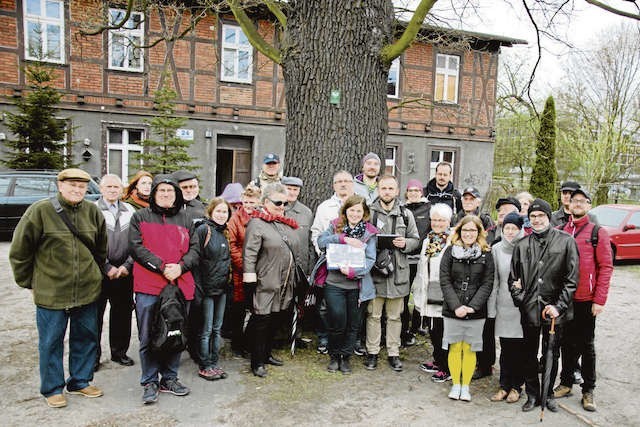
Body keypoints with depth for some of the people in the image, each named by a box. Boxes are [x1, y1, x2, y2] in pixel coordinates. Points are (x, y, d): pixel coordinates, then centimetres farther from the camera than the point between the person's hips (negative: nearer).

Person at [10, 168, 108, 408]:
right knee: (51, 342, 9)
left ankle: (80, 382, 31)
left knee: (86, 338, 13)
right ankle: (52, 388, 26)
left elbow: (101, 250, 15)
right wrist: (30, 283, 1)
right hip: (50, 293, -3)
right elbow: (19, 252, -2)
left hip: (87, 291, 4)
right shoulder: (40, 211, -8)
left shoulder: (93, 212, 2)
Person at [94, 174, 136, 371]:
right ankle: (93, 355, 17)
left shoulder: (130, 211, 10)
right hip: (99, 271, -3)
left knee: (122, 311, 10)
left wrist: (127, 265, -4)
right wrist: (107, 268, -10)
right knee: (95, 313, 4)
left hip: (124, 271, 3)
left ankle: (119, 352, 24)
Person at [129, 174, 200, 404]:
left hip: (180, 286, 3)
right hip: (148, 286, -3)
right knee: (148, 337, 2)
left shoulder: (185, 219, 15)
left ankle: (169, 378, 25)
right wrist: (162, 267, -14)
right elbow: (137, 247, -5)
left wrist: (180, 267, -9)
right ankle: (150, 383, 16)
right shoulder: (140, 217, 7)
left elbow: (194, 249, 9)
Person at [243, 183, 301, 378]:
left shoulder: (286, 224, 13)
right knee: (261, 321, 0)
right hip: (265, 284, -8)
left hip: (284, 283, 8)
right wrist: (250, 281, -18)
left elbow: (294, 249, 21)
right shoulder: (257, 223, -11)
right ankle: (257, 362, 13)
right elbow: (249, 255, -15)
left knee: (274, 320, 18)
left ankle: (266, 354, 33)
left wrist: (292, 280, 20)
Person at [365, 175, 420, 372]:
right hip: (374, 270, -1)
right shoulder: (369, 212, 1)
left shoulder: (406, 214, 7)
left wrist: (405, 243, -9)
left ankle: (393, 353, 24)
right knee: (373, 314, 8)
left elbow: (415, 239, 12)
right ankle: (372, 352, 21)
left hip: (398, 271, 2)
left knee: (395, 316, 12)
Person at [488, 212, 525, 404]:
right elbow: (493, 280, 5)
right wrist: (492, 307, 4)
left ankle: (516, 386, 22)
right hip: (504, 305, 2)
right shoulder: (497, 249, 3)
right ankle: (504, 385, 21)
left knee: (520, 348, 7)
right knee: (506, 348, 9)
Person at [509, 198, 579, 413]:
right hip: (529, 309, 2)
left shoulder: (566, 241, -3)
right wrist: (520, 299, -2)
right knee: (529, 355, 11)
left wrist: (559, 306, -12)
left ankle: (548, 394, 31)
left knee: (552, 354, 13)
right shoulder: (522, 245, 5)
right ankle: (532, 395, 27)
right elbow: (513, 277, 11)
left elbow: (571, 278, -6)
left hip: (554, 309, -2)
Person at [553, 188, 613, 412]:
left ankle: (588, 391, 20)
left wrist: (599, 300, -11)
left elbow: (606, 267, -7)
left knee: (586, 345, 8)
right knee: (567, 343, 13)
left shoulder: (598, 232, -4)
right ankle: (566, 383, 26)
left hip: (586, 300, -2)